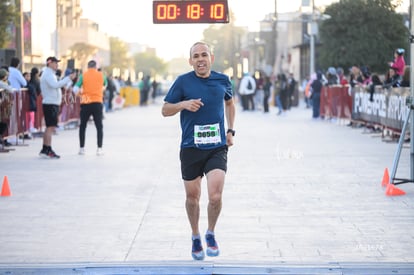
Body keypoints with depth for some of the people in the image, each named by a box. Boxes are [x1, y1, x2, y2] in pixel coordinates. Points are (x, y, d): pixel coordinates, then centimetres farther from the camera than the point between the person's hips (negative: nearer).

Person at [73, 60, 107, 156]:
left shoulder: (83, 75, -1)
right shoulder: (101, 75, 3)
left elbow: (76, 89, -7)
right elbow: (105, 85, 23)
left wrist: (76, 92, 15)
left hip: (85, 104, 0)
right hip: (97, 103, 0)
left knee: (82, 126, 12)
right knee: (99, 127, 4)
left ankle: (82, 148, 11)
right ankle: (99, 149, -4)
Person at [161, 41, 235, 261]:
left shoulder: (222, 80, 4)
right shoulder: (183, 82, -4)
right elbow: (165, 110, 2)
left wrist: (230, 130, 16)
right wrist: (183, 104, -17)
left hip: (217, 148, 0)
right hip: (191, 148, 0)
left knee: (215, 197, -14)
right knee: (192, 197, 10)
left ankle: (211, 234, 13)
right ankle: (195, 237, 34)